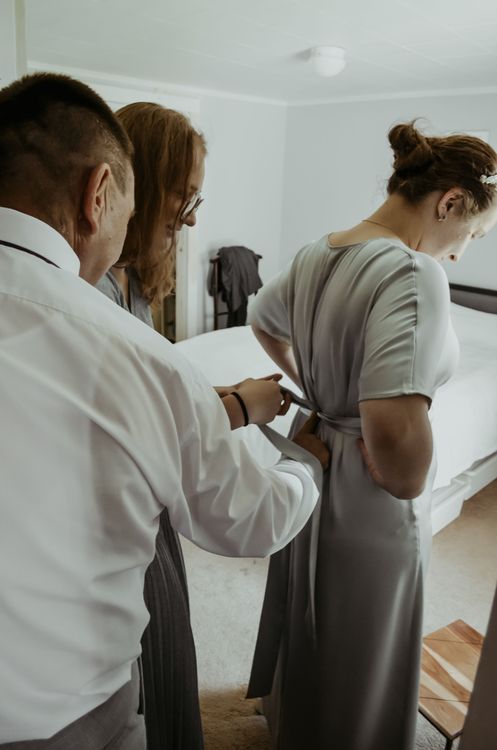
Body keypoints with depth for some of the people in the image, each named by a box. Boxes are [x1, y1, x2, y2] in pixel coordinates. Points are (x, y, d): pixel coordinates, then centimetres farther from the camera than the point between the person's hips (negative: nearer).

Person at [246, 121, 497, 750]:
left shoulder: (316, 253, -1)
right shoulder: (414, 273, -27)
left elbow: (263, 321, 17)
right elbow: (395, 429, -40)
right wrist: (405, 484, -19)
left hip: (310, 468, 9)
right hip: (368, 508, -9)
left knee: (304, 633, 33)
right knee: (358, 664, 20)